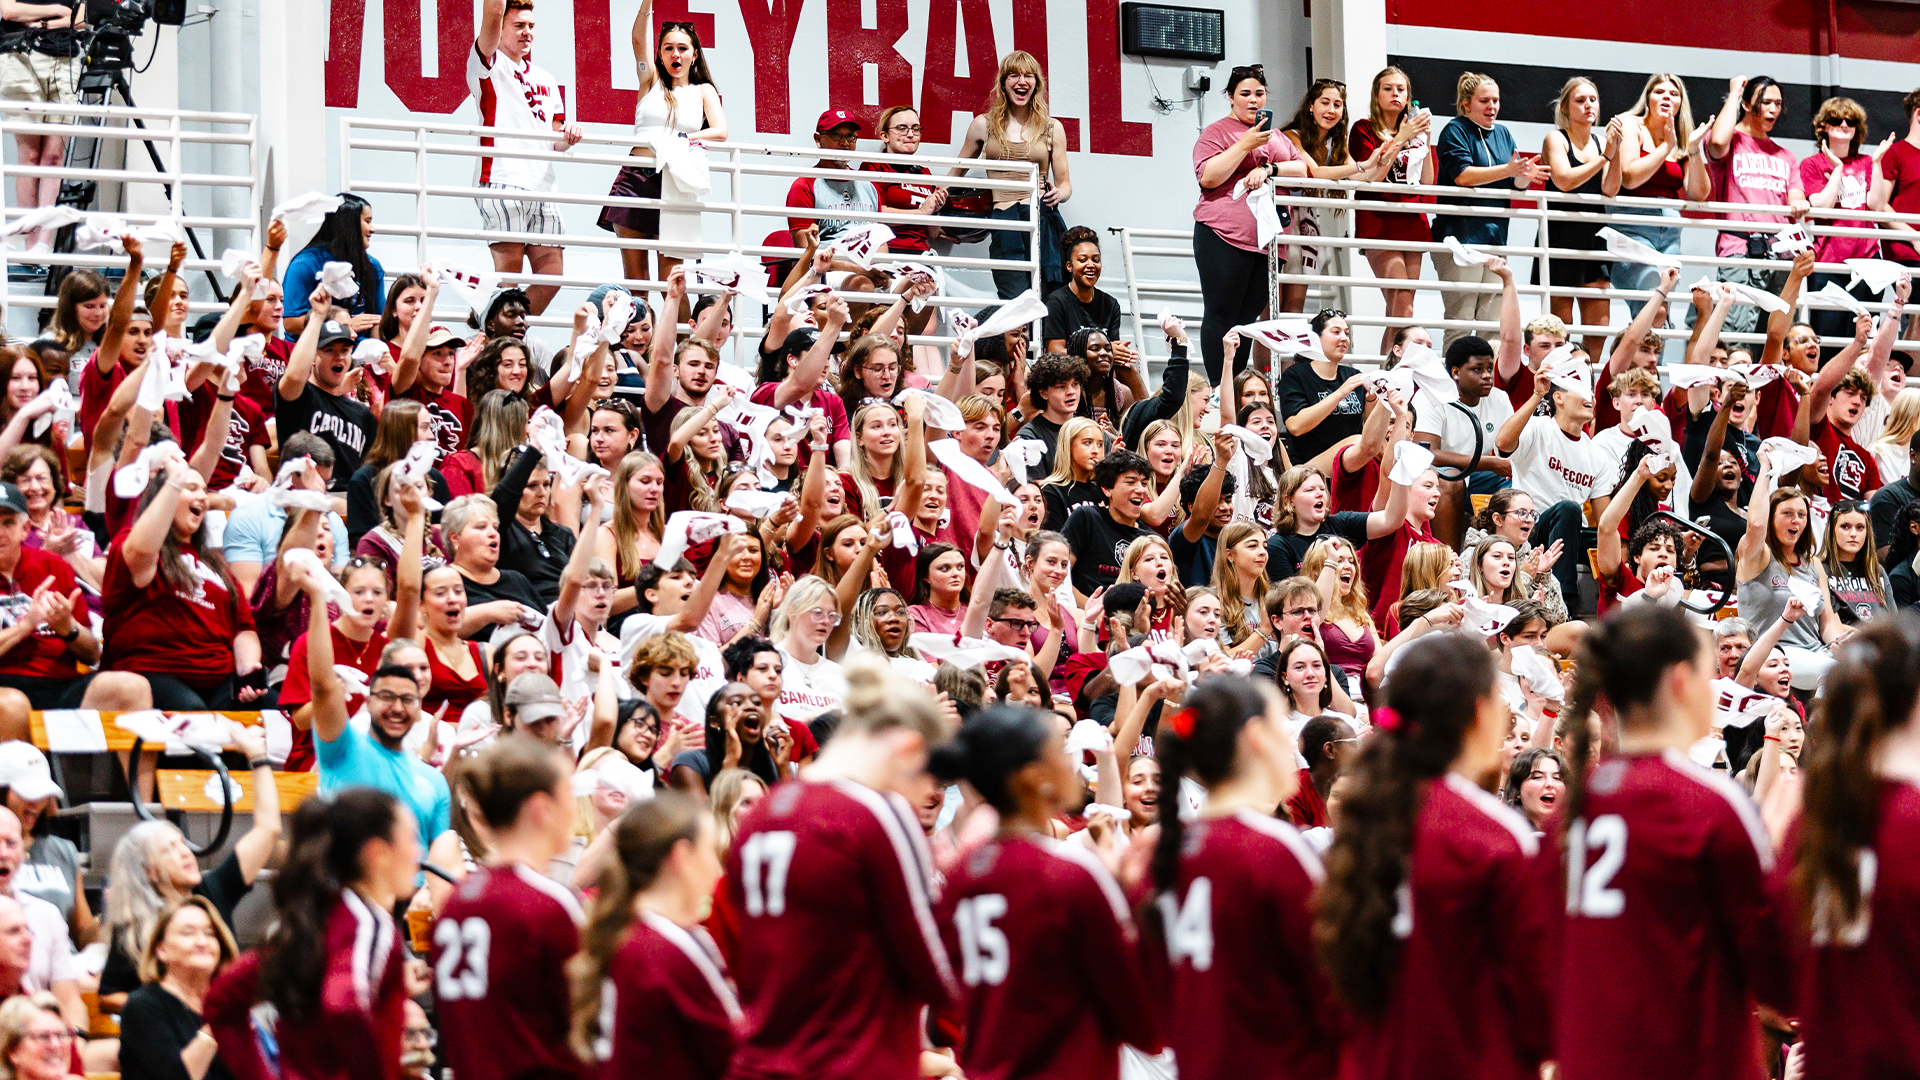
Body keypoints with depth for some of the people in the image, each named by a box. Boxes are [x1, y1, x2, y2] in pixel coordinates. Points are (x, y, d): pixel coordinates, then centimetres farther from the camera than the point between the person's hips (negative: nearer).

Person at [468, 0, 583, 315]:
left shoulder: (546, 81, 25)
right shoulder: (490, 65, 6)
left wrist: (567, 137, 2)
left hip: (542, 182, 7)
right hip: (502, 180, -7)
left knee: (551, 273, 1)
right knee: (509, 269, -13)